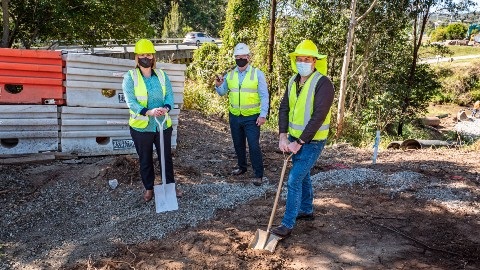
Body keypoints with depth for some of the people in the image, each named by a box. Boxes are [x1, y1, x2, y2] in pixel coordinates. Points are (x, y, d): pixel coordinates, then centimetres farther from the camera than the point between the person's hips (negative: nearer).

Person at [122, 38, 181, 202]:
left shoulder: (162, 75, 4)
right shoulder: (130, 77, -7)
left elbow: (169, 95, -2)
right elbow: (131, 101, -16)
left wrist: (166, 108, -25)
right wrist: (148, 112, -32)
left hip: (163, 125, 3)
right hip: (141, 126, -2)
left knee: (166, 157, 14)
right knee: (145, 160, 13)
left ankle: (170, 185, 32)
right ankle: (149, 188, 31)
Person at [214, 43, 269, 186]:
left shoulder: (257, 74, -6)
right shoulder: (229, 74, 5)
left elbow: (264, 96, -7)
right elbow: (222, 92, 12)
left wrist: (263, 115, -14)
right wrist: (218, 85, -11)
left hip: (252, 117, -4)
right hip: (234, 116, 5)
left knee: (254, 146, -6)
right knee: (238, 144, 17)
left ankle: (259, 175, 4)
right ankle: (241, 166, 36)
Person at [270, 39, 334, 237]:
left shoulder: (323, 83, -20)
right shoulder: (293, 81, 4)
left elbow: (318, 117, -24)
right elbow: (284, 108, 2)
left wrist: (299, 143, -21)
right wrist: (283, 137, -8)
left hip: (312, 142, -7)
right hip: (295, 139, 8)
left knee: (294, 180, -7)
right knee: (303, 175, 21)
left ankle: (287, 225, 5)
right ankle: (306, 210, 41)